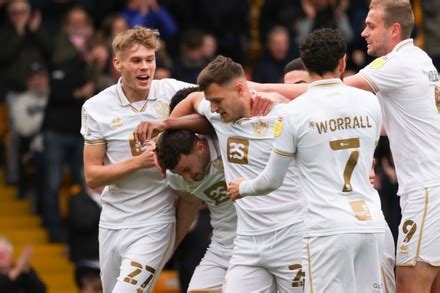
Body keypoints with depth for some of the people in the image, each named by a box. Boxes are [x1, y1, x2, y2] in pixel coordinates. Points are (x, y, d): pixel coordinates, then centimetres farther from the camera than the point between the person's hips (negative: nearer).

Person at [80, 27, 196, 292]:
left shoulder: (173, 92, -7)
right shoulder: (96, 108, -4)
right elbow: (92, 176, -3)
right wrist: (138, 162, -18)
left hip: (155, 224, -3)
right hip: (112, 223, 3)